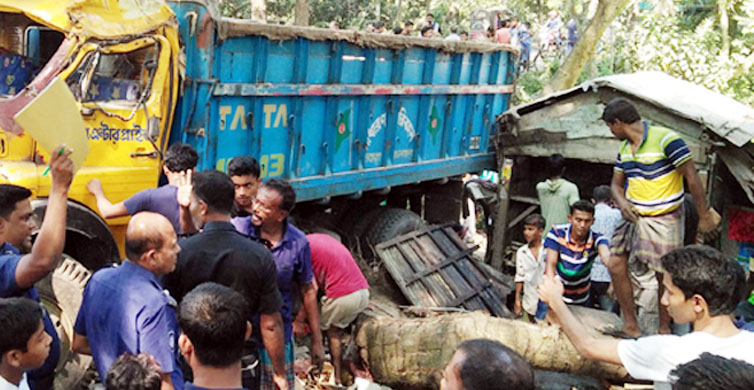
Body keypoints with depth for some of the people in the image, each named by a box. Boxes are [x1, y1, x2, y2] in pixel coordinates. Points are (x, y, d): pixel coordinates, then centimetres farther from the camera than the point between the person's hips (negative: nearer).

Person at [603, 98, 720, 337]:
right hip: (633, 217, 7)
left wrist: (705, 215, -13)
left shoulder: (665, 139, -18)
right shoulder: (624, 148, 7)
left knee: (665, 276, 3)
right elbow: (617, 183, 16)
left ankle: (664, 328, 21)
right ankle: (631, 326, 8)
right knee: (616, 265, -2)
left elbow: (691, 178, -16)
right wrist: (622, 202, -7)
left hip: (664, 220, -7)